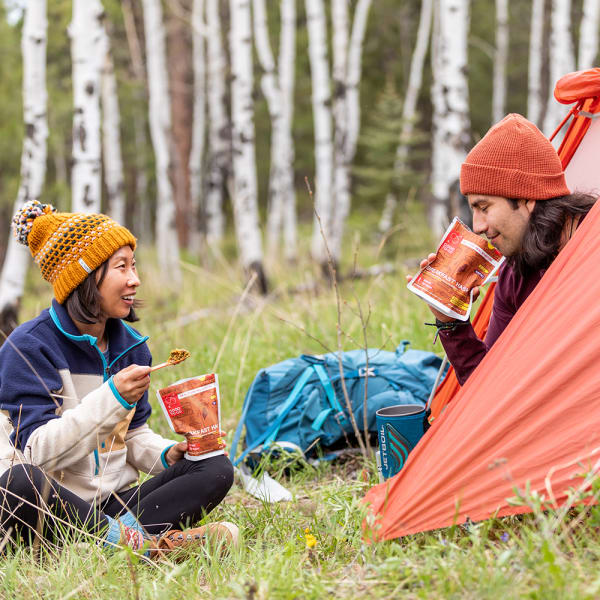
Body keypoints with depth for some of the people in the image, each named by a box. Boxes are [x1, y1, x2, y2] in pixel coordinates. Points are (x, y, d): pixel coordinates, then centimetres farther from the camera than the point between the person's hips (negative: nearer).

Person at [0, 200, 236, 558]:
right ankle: (145, 543, -33)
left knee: (217, 469, -11)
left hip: (115, 503, 6)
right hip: (54, 509, -6)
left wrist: (167, 453, -3)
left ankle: (128, 532, -32)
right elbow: (37, 450, -20)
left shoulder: (131, 346, 11)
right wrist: (110, 400, -28)